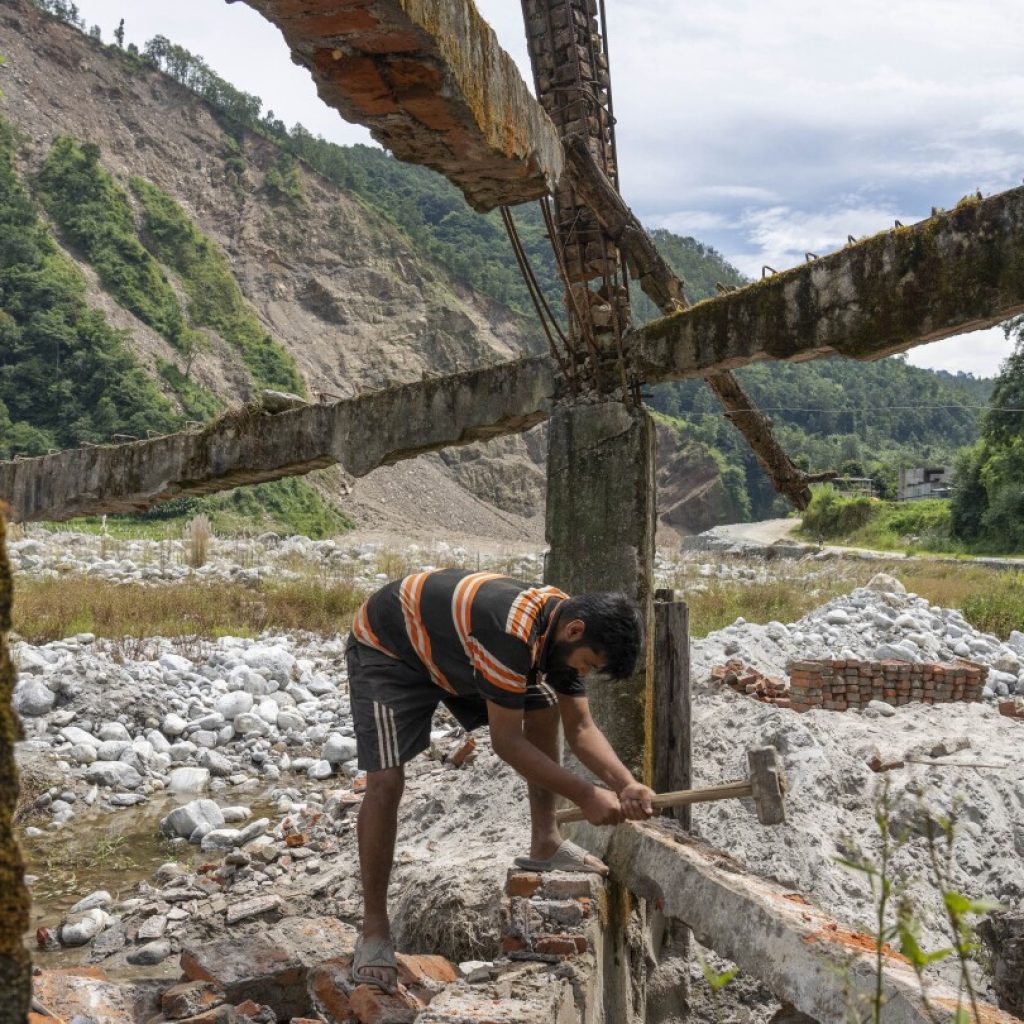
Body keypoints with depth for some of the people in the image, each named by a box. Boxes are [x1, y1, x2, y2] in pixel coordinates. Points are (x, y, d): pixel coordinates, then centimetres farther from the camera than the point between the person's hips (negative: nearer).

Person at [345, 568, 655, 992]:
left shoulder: (565, 631, -12)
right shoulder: (512, 632, -40)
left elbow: (581, 728, -5)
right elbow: (507, 742, -32)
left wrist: (626, 785, -21)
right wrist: (585, 795, -29)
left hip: (448, 644, 8)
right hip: (386, 649, -8)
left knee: (544, 705, 4)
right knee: (385, 781, -21)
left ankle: (545, 843, 14)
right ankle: (374, 929, -8)